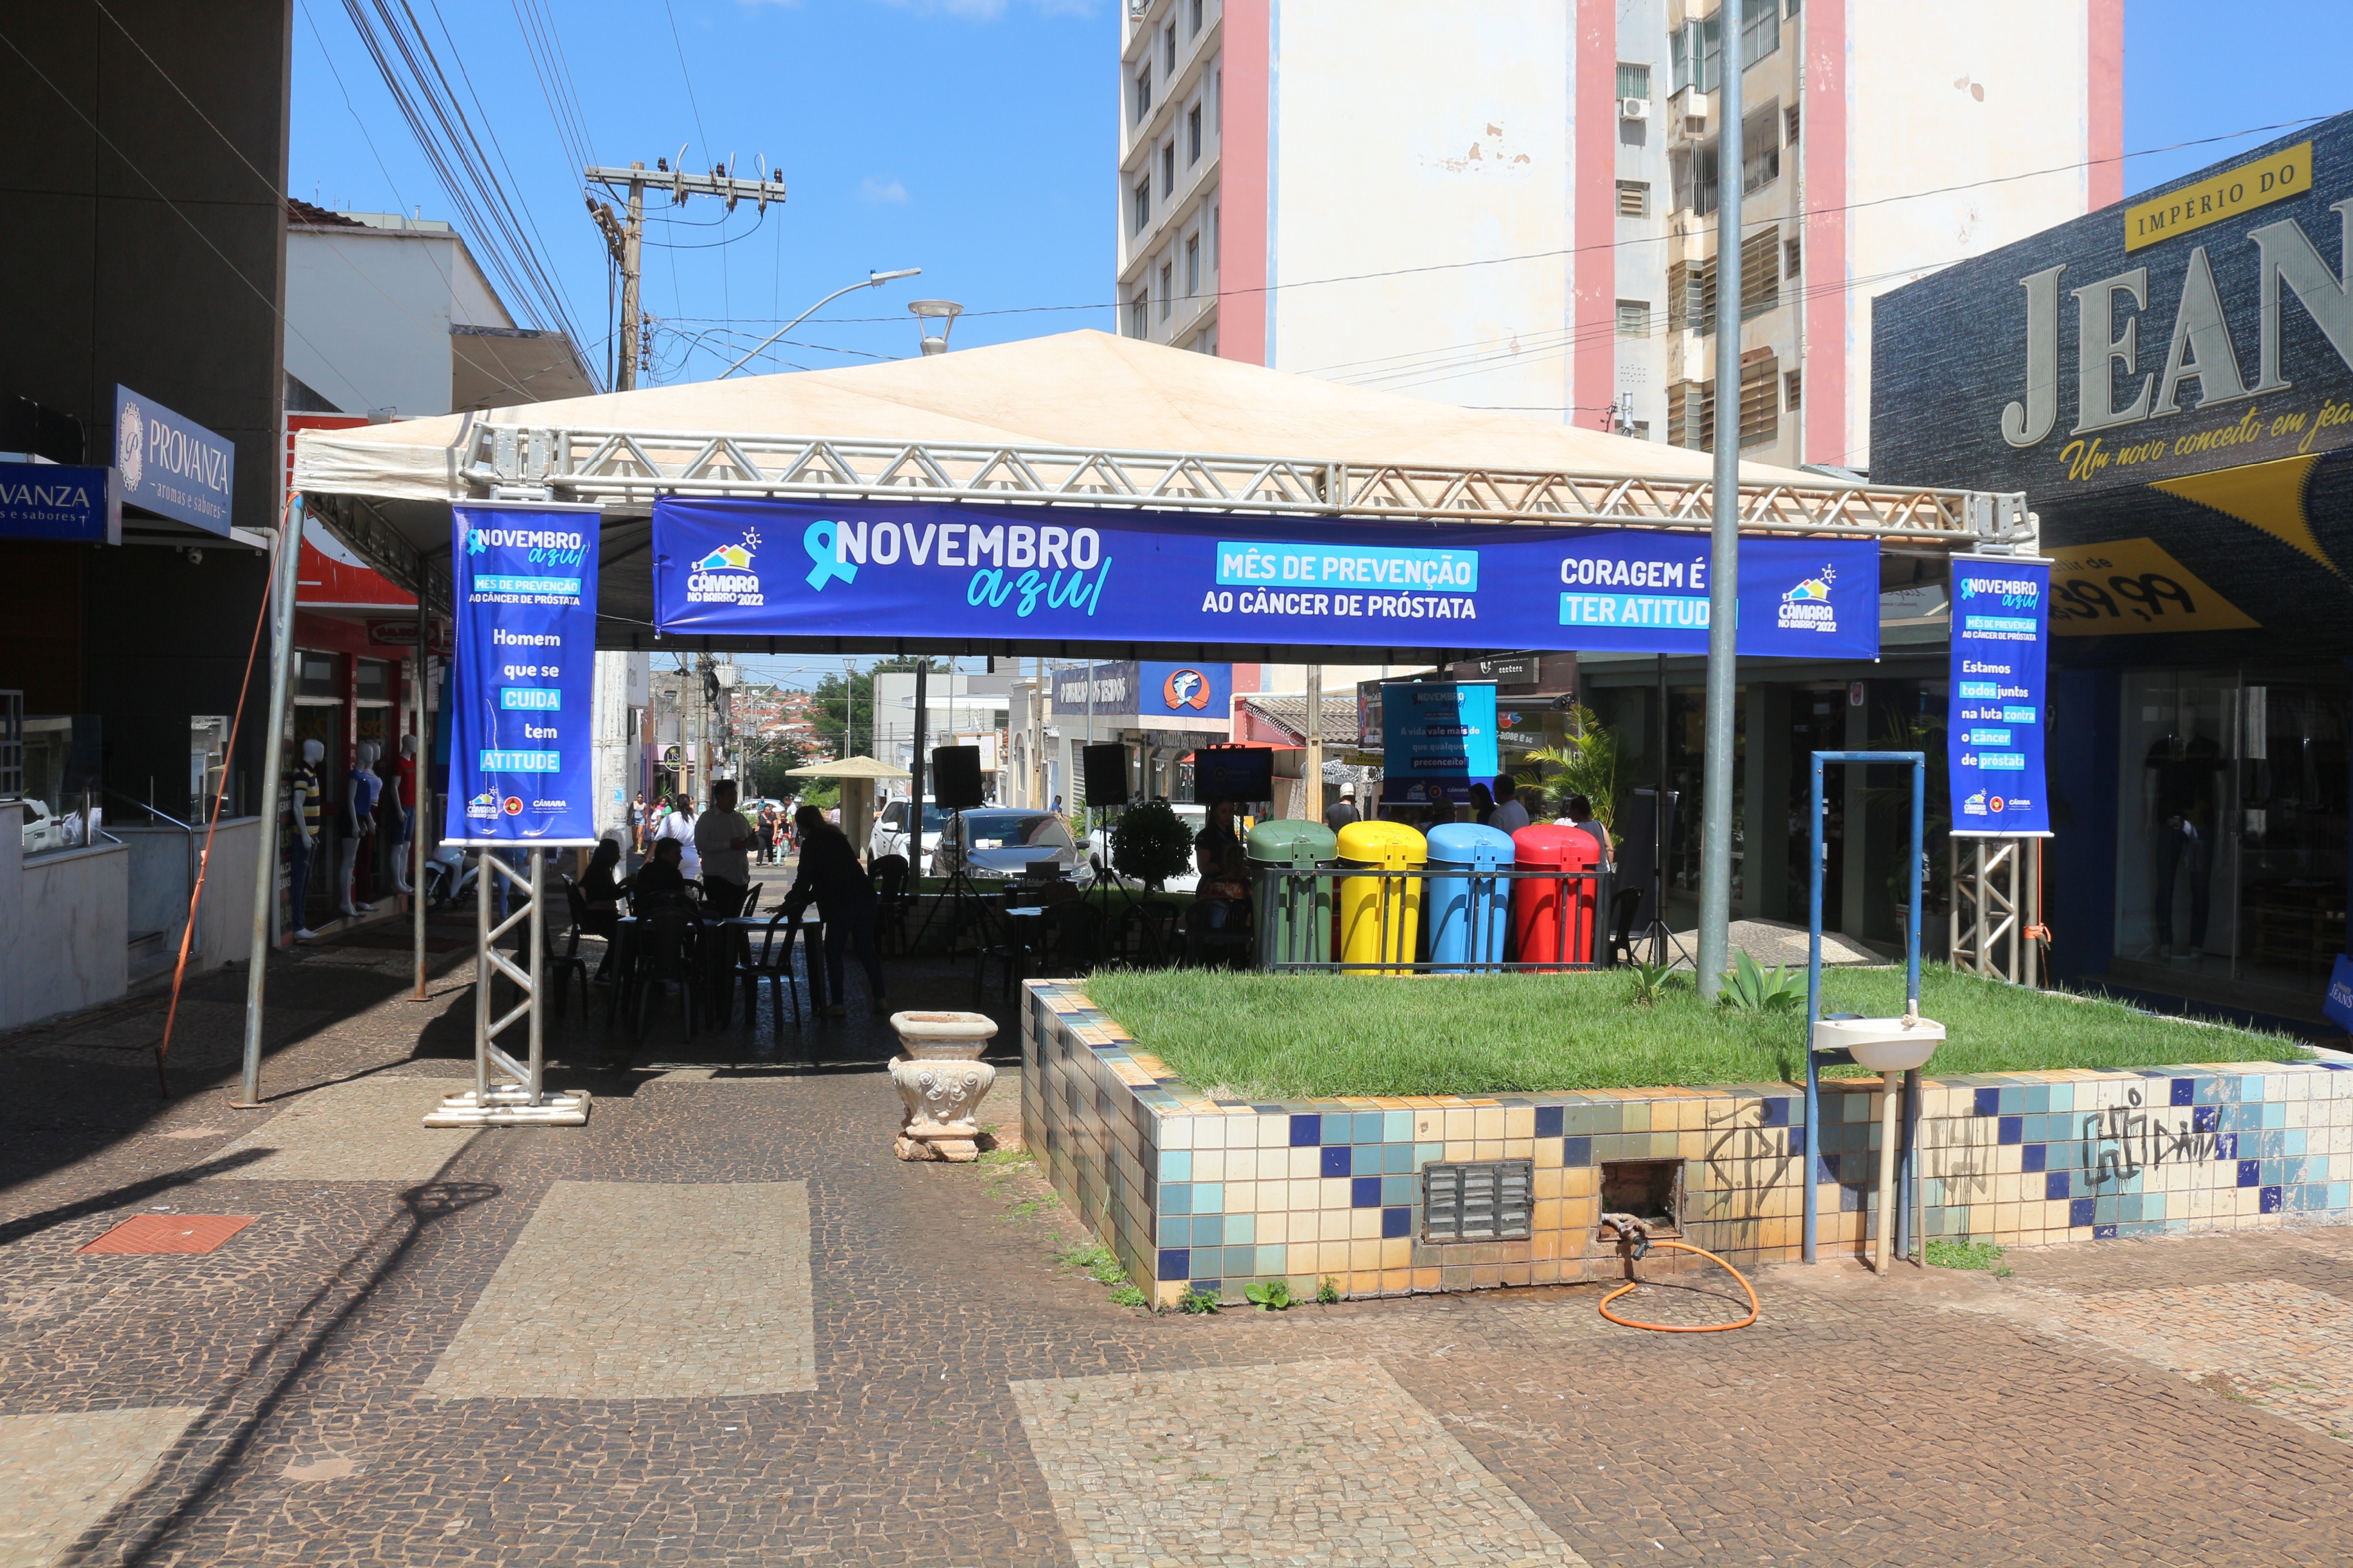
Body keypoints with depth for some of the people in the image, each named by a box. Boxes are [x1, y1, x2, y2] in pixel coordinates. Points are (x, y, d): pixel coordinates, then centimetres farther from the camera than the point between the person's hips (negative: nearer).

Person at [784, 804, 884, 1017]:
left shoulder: (811, 844, -4)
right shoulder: (837, 837, 20)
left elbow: (804, 880, -6)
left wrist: (788, 905, 5)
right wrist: (802, 902, 26)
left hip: (841, 904, -7)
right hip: (866, 898, 7)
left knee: (834, 953, 4)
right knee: (867, 950, 13)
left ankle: (837, 1004, 4)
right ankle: (879, 999, 13)